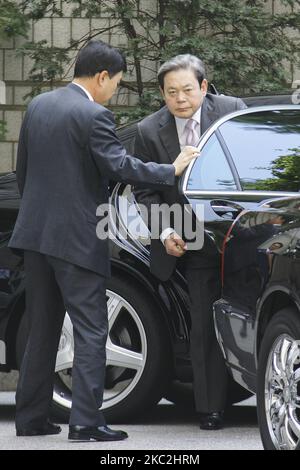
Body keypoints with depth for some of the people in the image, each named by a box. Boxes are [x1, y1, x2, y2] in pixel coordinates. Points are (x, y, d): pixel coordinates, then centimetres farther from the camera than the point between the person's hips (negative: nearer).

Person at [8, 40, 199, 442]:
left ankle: (31, 417, 16)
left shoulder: (38, 106, 10)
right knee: (90, 331, -3)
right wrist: (172, 171, -11)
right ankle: (86, 421, -8)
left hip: (36, 231, 8)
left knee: (41, 330, 14)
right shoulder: (94, 116, -14)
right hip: (77, 238, -8)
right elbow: (120, 166, -20)